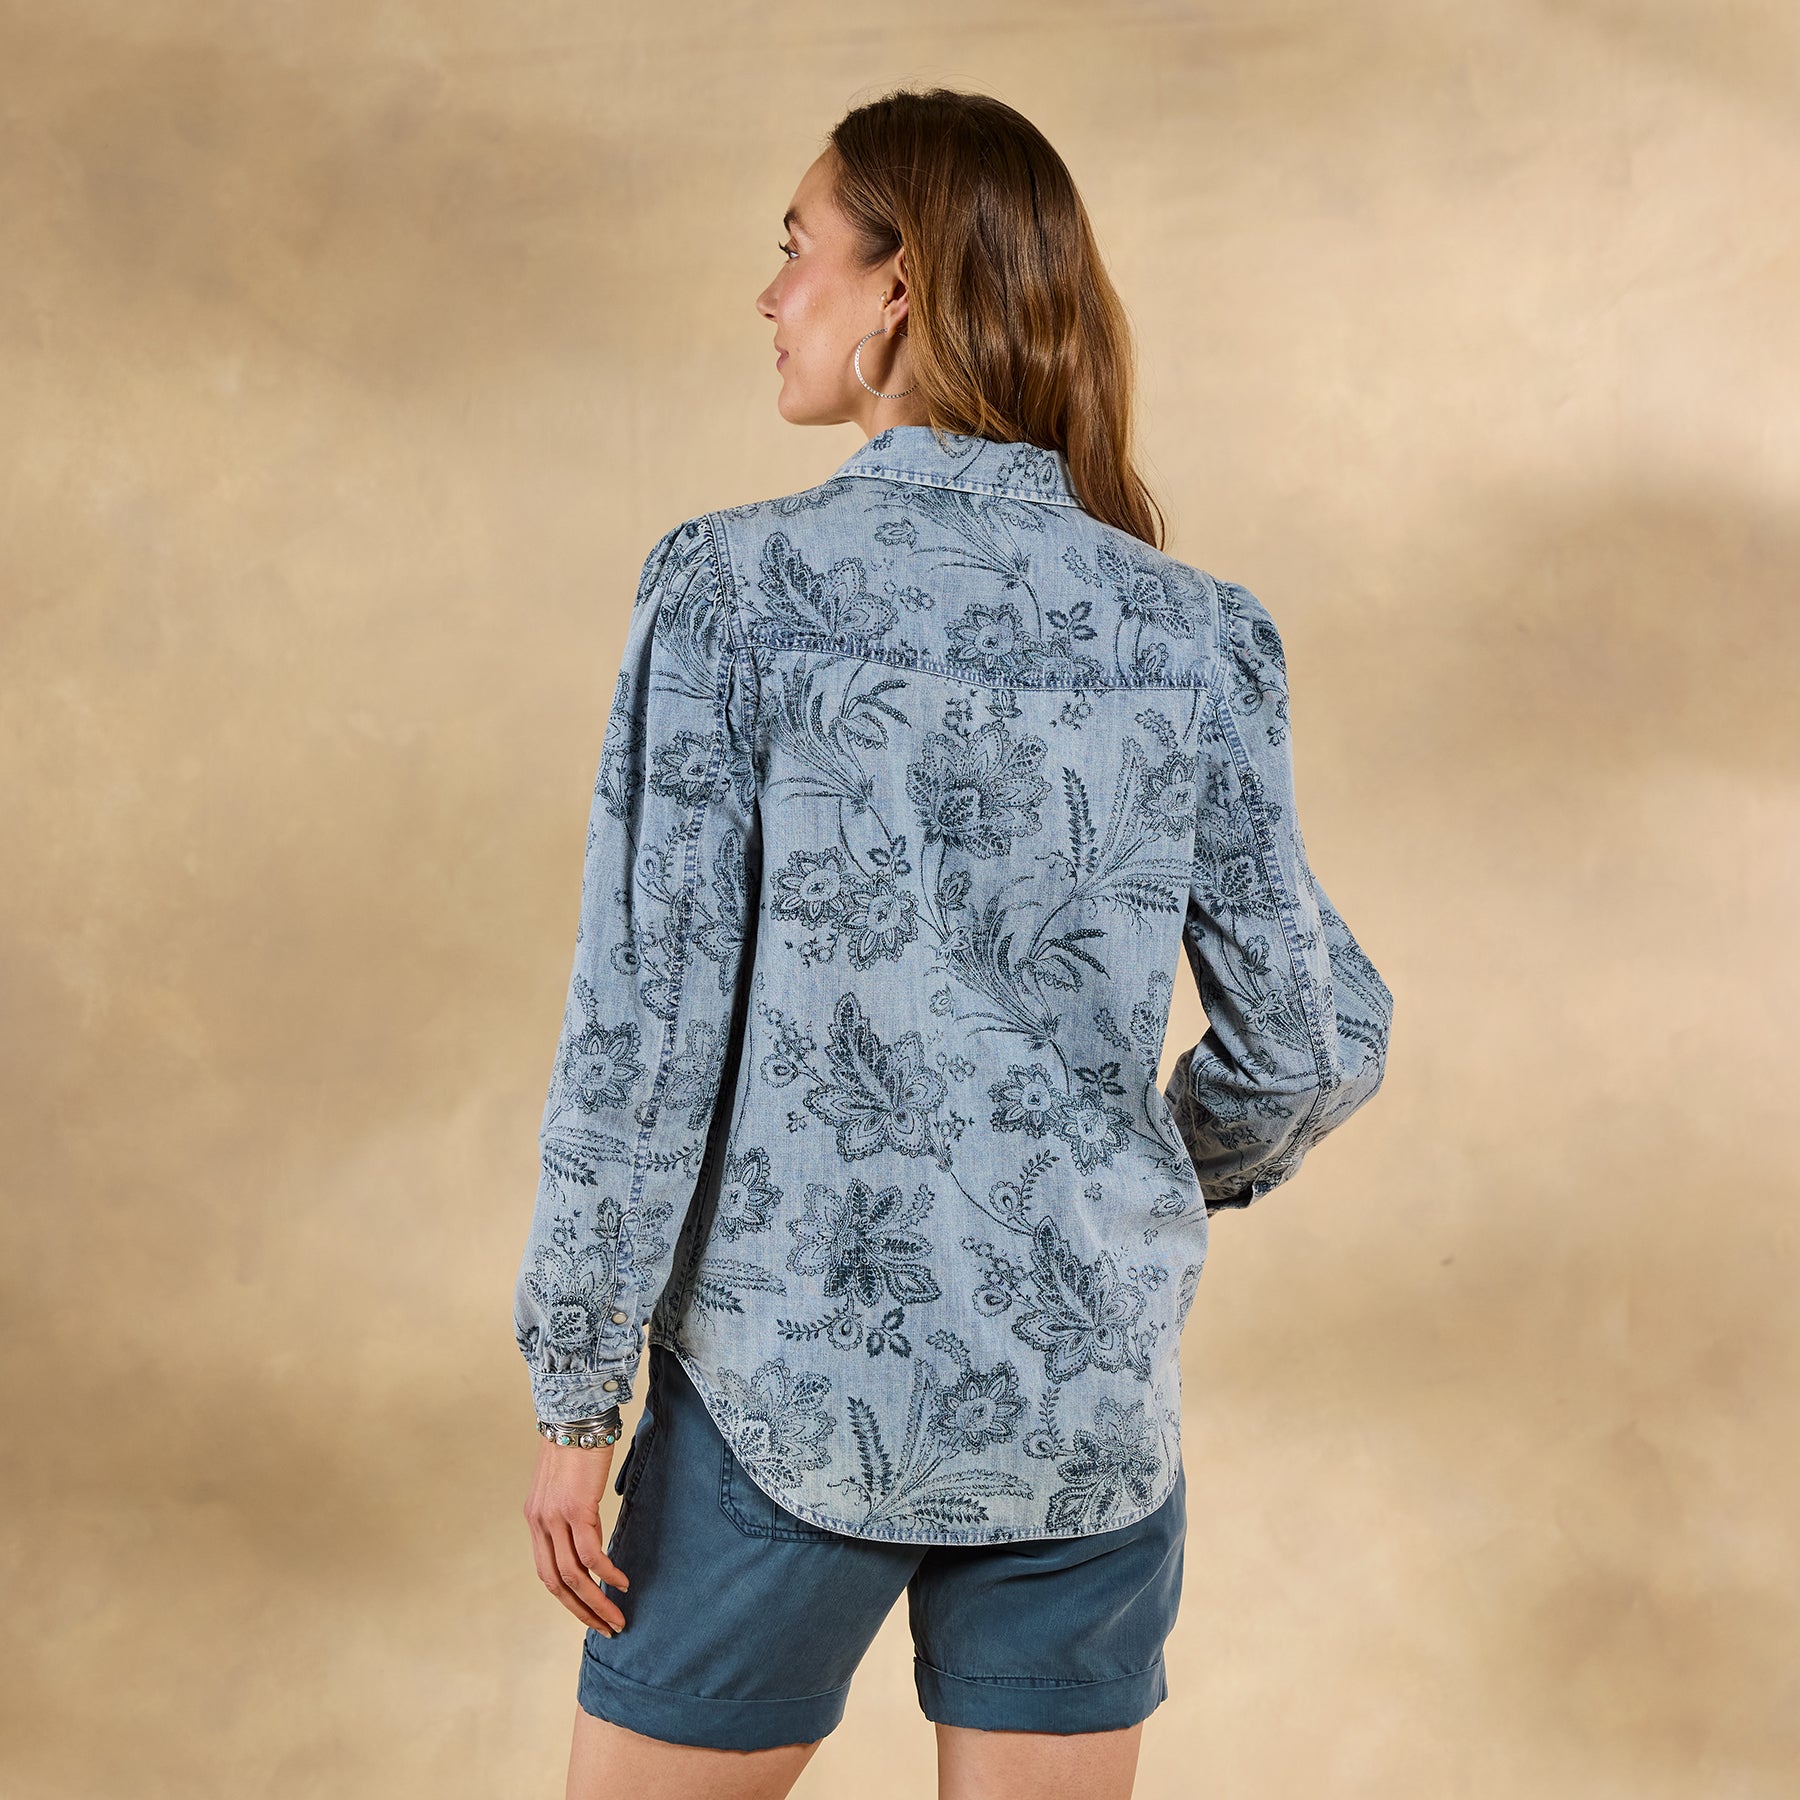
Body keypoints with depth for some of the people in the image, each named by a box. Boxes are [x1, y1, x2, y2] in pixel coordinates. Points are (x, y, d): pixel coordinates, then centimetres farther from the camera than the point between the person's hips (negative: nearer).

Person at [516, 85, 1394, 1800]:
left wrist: (574, 1400, -4)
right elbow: (1313, 1037, 0)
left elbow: (644, 1029, -13)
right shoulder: (1193, 633, -2)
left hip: (786, 1392, -3)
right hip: (1086, 1400, 3)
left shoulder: (734, 587, -11)